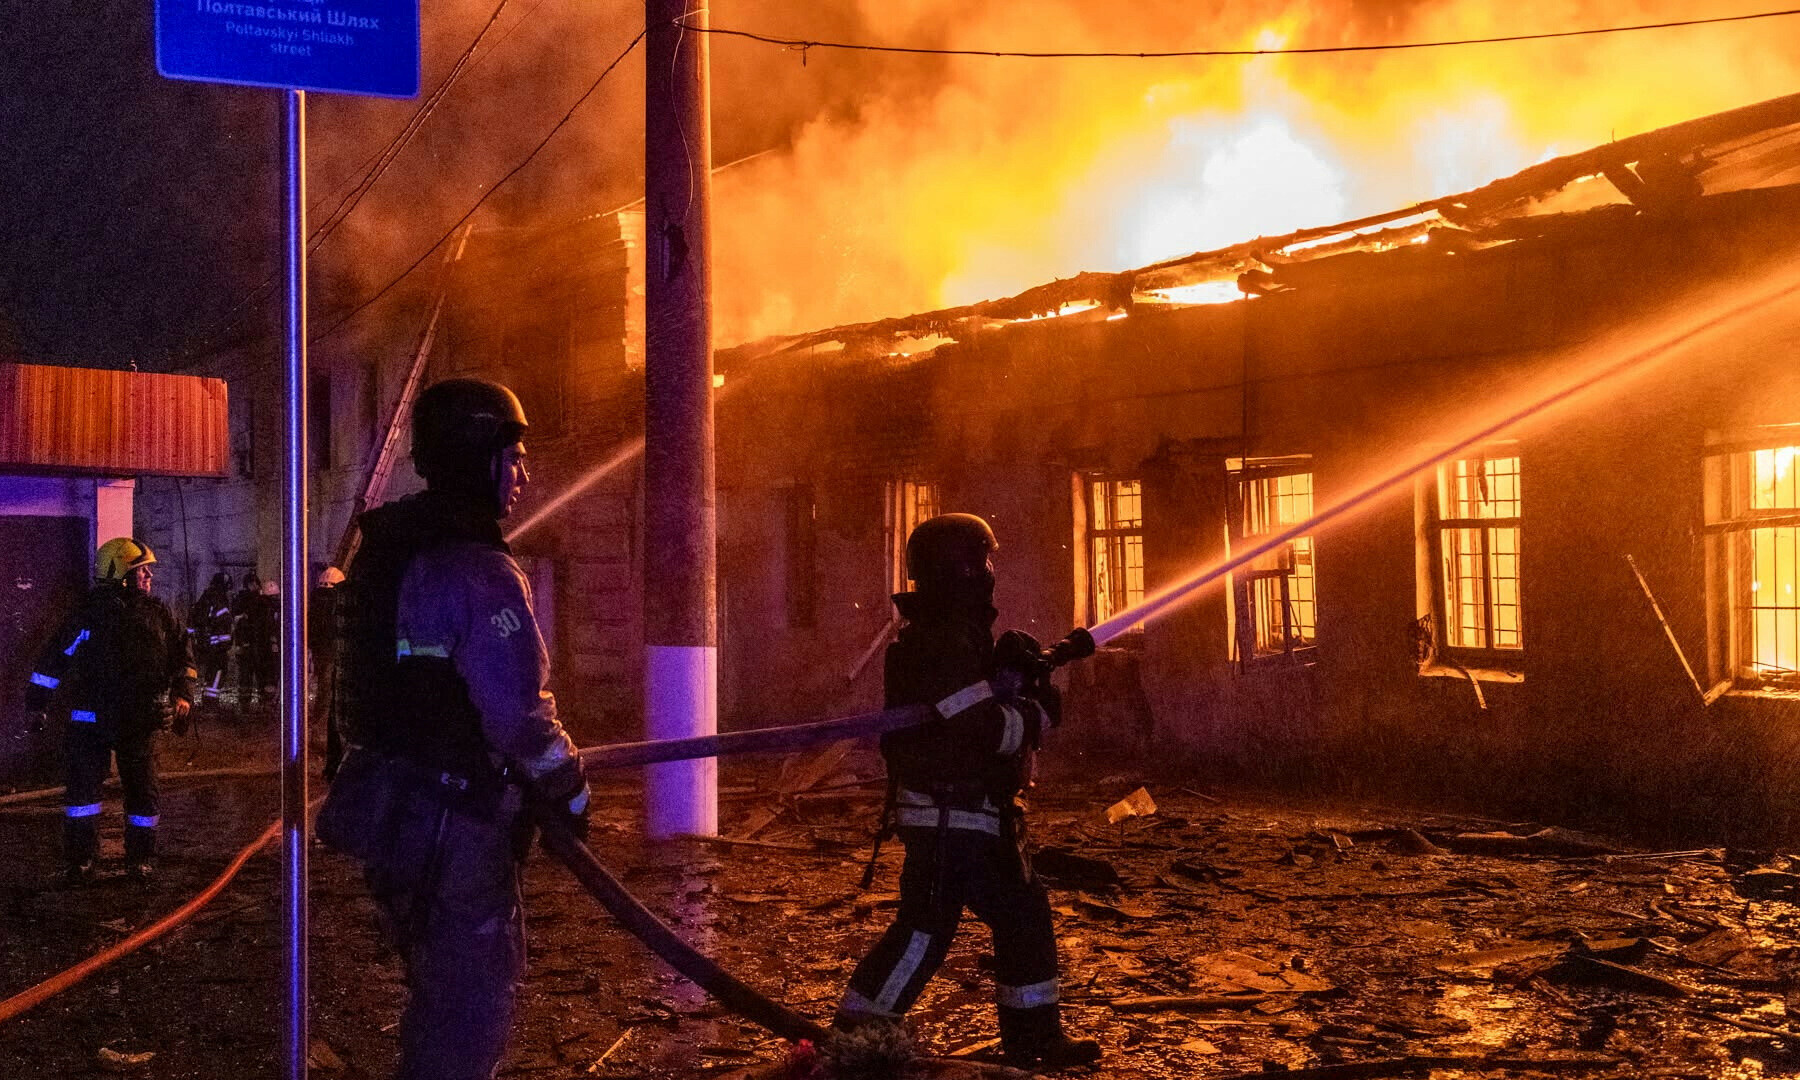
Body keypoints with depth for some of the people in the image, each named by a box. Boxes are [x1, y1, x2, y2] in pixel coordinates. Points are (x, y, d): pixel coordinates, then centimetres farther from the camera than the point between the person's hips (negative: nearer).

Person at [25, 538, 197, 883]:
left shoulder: (159, 615, 6)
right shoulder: (90, 615, -5)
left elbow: (182, 658, 14)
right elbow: (55, 657, 1)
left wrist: (183, 695, 2)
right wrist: (37, 702, 1)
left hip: (141, 722, 3)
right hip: (93, 720, -3)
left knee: (142, 790, 7)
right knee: (82, 786, -6)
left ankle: (140, 858, 18)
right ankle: (81, 860, 3)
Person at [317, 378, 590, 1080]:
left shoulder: (385, 552, 8)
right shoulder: (479, 571, -21)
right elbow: (519, 714, -24)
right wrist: (569, 790, -7)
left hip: (392, 809, 9)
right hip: (452, 830, -9)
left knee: (440, 993, 25)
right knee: (469, 1007, 4)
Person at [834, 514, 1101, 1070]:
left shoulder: (954, 633, 15)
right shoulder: (945, 643, -19)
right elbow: (986, 728, -25)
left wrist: (1018, 673, 3)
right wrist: (1039, 709, -8)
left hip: (971, 814, 11)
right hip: (949, 815, -11)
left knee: (1024, 915, 13)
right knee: (926, 926, -7)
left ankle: (1035, 1038, 21)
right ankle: (850, 1040, 1)